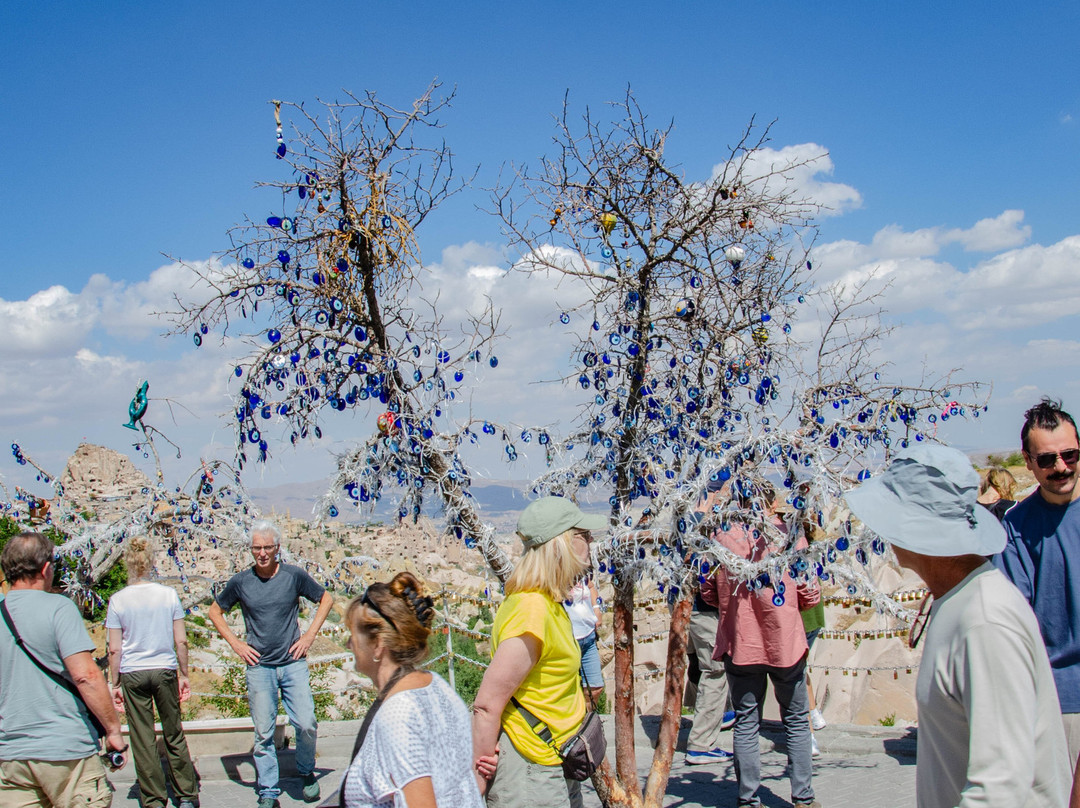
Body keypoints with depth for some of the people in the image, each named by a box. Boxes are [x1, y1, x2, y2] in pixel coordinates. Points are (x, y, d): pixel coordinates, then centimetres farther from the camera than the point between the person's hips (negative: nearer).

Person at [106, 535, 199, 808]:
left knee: (143, 740, 7)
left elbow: (114, 649, -5)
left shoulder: (118, 600, -6)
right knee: (174, 734, 13)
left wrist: (115, 684, 4)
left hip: (132, 674, -1)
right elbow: (181, 641, -1)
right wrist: (184, 675, 10)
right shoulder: (169, 594, -3)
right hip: (165, 670, 1)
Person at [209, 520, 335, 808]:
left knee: (306, 724, -6)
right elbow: (215, 612, 15)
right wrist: (235, 643, 4)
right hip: (259, 667, 1)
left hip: (293, 663, 0)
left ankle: (306, 772, 21)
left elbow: (326, 599, 11)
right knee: (263, 733, 3)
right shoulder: (240, 581, 0)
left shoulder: (294, 576, -2)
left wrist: (309, 635, 3)